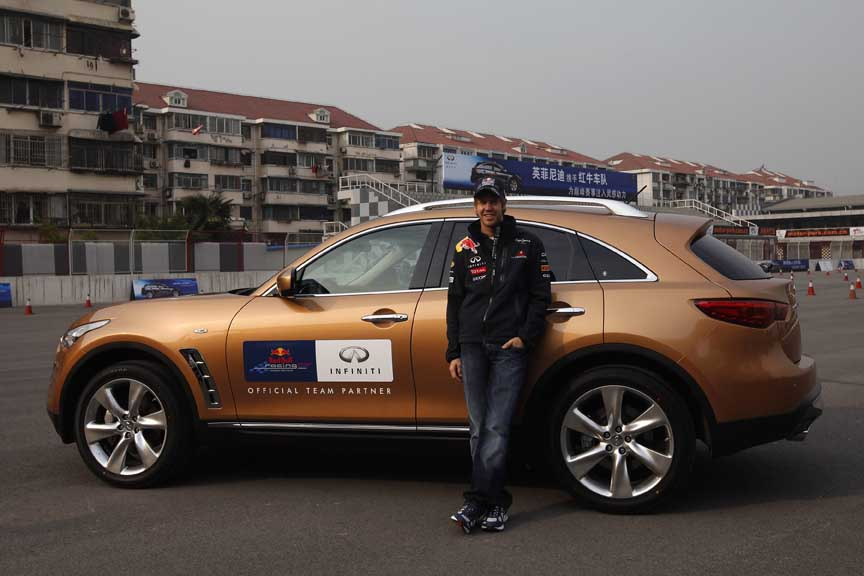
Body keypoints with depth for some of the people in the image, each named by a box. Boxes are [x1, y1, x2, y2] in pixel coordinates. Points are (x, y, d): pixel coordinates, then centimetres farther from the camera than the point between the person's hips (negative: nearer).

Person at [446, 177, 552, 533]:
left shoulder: (527, 244, 9)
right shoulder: (464, 249, 14)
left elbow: (540, 296, 7)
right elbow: (455, 302, 16)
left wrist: (525, 336, -6)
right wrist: (453, 352, 11)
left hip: (510, 347, -3)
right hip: (473, 347, 3)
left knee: (497, 427, -10)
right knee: (479, 428, 2)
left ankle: (478, 500, -10)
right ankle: (495, 502, 8)